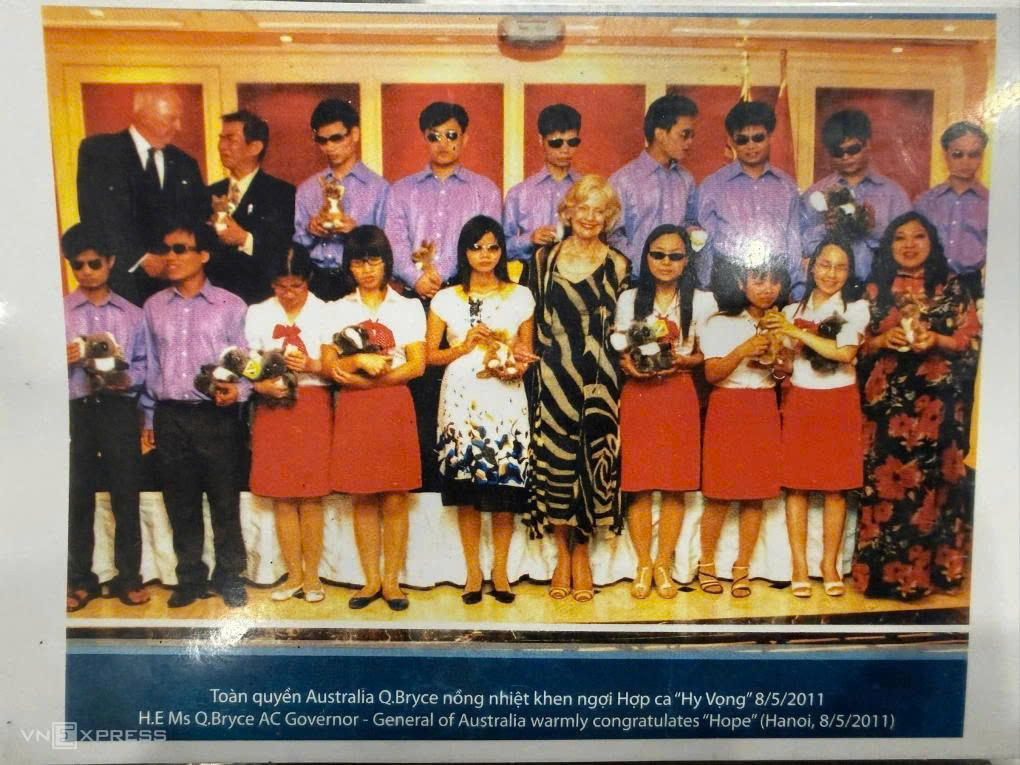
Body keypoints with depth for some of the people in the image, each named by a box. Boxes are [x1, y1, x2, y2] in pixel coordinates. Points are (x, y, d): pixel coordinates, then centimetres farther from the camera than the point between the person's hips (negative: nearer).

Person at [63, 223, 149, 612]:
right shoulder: (60, 311, 7)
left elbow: (143, 364, 6)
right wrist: (64, 360, -16)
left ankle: (129, 577, 15)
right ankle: (79, 580, 19)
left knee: (126, 495, 4)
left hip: (119, 409, 0)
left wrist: (127, 379, -14)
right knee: (77, 498, 6)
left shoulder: (132, 315, 9)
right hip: (74, 411, 0)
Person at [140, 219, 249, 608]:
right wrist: (149, 420, 14)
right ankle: (190, 577, 25)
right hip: (169, 417, 3)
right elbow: (150, 366, 15)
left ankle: (229, 577, 19)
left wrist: (238, 390, -17)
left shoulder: (230, 306, 1)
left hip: (217, 416, -3)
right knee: (181, 504, 11)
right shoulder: (153, 307, 11)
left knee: (225, 502, 3)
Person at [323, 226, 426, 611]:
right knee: (362, 500, 5)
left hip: (394, 409, -1)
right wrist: (360, 360, -17)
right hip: (353, 412, 1)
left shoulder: (408, 307, 7)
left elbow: (417, 365, -3)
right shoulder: (338, 309, 11)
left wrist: (365, 378, -10)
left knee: (394, 501, 0)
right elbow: (329, 365, 2)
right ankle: (371, 580, 15)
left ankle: (392, 581, 11)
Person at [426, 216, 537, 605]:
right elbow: (431, 354, 5)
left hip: (506, 401, 0)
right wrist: (468, 345, -9)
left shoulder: (521, 296, 8)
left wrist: (515, 366, -9)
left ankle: (499, 570, 14)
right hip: (461, 400, 0)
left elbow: (526, 352, 12)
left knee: (505, 485, -1)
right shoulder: (445, 299, 6)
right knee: (466, 489, 2)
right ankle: (473, 571, 15)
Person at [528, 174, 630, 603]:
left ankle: (581, 554, 18)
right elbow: (536, 320, 10)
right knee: (555, 461, 1)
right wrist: (531, 358, 0)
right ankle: (562, 554, 18)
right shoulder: (544, 259, 8)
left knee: (593, 460, 1)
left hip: (598, 380, 0)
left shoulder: (617, 265, 6)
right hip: (554, 377, 1)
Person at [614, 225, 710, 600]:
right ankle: (643, 564, 11)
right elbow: (617, 352, 9)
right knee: (639, 484, -2)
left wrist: (684, 361, -11)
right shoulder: (629, 299, 9)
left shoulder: (701, 301, 7)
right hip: (637, 396, 0)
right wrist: (629, 365, -11)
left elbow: (707, 354, 8)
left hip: (679, 396, 0)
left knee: (675, 485, 0)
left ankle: (664, 564, 12)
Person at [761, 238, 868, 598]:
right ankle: (799, 566, 7)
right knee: (796, 485, 0)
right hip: (799, 402, 2)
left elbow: (845, 352, -14)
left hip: (839, 403, -1)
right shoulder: (792, 310, 10)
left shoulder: (856, 308, 2)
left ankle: (830, 564, 14)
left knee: (835, 487, 2)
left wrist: (797, 332, -15)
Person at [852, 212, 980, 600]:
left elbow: (971, 340, 3)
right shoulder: (875, 290, 9)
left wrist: (937, 341, -13)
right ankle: (883, 571, 7)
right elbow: (855, 345, 6)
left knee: (932, 479, 0)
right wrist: (881, 341, -12)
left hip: (936, 401, 0)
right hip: (886, 400, 0)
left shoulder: (952, 288, 9)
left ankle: (930, 569, 13)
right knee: (884, 480, -2)